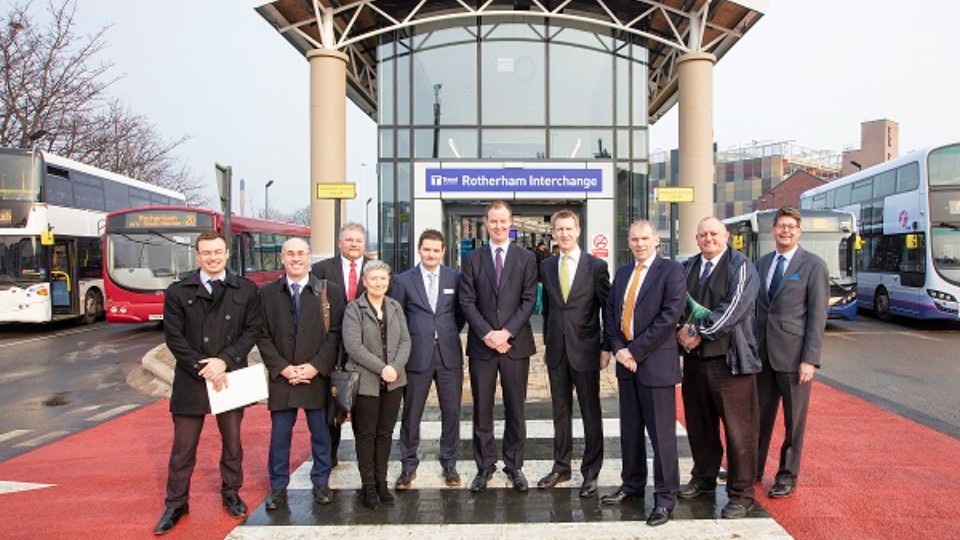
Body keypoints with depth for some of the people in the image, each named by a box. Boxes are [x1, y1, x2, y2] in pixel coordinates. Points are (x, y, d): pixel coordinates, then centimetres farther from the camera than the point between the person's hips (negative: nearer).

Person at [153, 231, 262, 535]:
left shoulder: (246, 290, 1)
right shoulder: (178, 292, -1)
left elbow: (252, 330, -2)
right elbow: (174, 337, -5)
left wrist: (224, 360, -14)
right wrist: (203, 368, -13)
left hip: (231, 377, 1)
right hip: (190, 380, -1)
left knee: (232, 442, 13)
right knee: (183, 448, 7)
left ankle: (231, 494, 31)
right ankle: (176, 504, 22)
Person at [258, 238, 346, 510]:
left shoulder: (330, 291, 0)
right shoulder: (267, 293, 4)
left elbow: (335, 333, -2)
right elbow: (263, 335, 2)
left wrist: (315, 366, -11)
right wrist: (282, 367, -8)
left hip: (317, 375, 0)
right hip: (281, 375, 1)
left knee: (320, 432, 9)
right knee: (280, 433, 7)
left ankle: (321, 482, 25)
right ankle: (278, 487, 21)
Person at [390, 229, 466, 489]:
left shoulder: (455, 278, 5)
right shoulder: (403, 280, 1)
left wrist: (450, 333, 6)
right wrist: (408, 341, 0)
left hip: (449, 354, 1)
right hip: (417, 355, -1)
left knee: (451, 411, 7)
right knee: (411, 413, 6)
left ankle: (449, 463, 23)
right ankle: (408, 465, 21)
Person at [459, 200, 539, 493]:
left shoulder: (526, 258, 5)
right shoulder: (473, 259, 6)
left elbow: (529, 300, -2)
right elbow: (467, 301, 0)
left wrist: (506, 332, -12)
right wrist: (487, 334, -11)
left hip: (515, 343, 0)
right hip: (481, 344, 1)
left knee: (515, 408, 7)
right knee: (482, 409, 6)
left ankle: (514, 465, 20)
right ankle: (484, 466, 18)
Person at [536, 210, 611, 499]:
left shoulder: (596, 266, -5)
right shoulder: (547, 266, 8)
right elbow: (546, 308, 12)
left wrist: (606, 348, -6)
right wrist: (547, 344, 10)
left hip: (585, 350, -4)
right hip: (556, 351, 4)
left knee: (591, 413, 5)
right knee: (560, 411, 13)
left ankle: (591, 472, 17)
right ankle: (561, 466, 26)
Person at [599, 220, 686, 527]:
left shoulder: (672, 270, -7)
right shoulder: (622, 273, 14)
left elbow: (670, 315, -16)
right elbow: (610, 313, 12)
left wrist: (635, 350, -16)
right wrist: (618, 349, -5)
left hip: (656, 362, -6)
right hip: (626, 362, 6)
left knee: (661, 432, 0)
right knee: (630, 430, 14)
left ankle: (665, 496, 12)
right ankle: (632, 485, 28)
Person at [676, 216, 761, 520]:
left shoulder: (741, 267, -4)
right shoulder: (687, 267, 14)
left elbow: (733, 308, -15)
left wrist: (699, 331, -15)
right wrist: (682, 329, -10)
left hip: (729, 360, -5)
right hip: (694, 358, 6)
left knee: (738, 429, -1)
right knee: (699, 425, 16)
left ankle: (741, 494, 12)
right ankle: (703, 478, 34)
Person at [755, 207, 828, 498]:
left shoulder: (813, 265, -5)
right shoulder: (762, 263, 11)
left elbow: (818, 315, -8)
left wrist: (810, 359, -14)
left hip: (793, 356, -4)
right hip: (762, 354, 4)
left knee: (794, 420, 8)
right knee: (759, 415, 12)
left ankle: (788, 476, 23)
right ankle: (754, 469, 27)